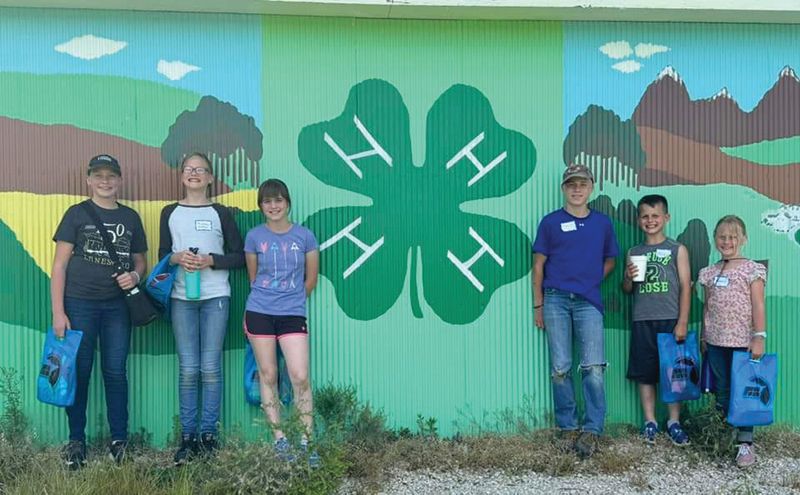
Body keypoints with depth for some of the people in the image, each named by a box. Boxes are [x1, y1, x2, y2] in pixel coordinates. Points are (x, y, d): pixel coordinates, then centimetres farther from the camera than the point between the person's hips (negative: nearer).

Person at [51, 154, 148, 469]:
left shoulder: (130, 217, 10)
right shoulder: (77, 214, 1)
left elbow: (141, 261, 18)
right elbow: (59, 264, -2)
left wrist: (135, 275, -7)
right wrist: (58, 312, -9)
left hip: (117, 305, 2)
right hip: (79, 304, -2)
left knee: (115, 372, 5)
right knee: (78, 372, 4)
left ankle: (119, 440, 14)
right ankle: (76, 441, 15)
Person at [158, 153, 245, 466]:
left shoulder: (221, 213, 6)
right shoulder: (170, 213, 11)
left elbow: (239, 256, 5)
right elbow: (162, 254, 13)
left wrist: (211, 260, -11)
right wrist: (177, 258, -9)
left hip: (215, 297, -1)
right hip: (181, 298, 1)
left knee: (210, 367, -1)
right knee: (188, 368, 1)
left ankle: (208, 433, 8)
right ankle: (188, 435, 8)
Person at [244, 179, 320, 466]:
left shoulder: (304, 236, 0)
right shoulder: (254, 236, 1)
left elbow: (311, 280, 9)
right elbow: (253, 277, 12)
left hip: (293, 314, -1)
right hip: (259, 313, 1)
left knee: (300, 377, -7)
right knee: (268, 375, 6)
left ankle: (307, 442, 4)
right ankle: (279, 439, 17)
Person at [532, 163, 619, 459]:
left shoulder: (602, 223, 11)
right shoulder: (551, 222, 6)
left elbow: (610, 260, 22)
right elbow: (538, 265, 6)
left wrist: (592, 280, 4)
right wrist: (538, 305, 3)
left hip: (589, 302, 1)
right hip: (556, 300, -1)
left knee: (594, 367, -8)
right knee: (560, 368, 1)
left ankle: (592, 430, -3)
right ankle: (567, 428, 12)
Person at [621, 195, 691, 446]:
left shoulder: (677, 250, 3)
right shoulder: (634, 253, 11)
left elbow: (685, 287, -1)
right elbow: (627, 290, 16)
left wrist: (682, 322, -8)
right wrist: (628, 278, -7)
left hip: (670, 321, -2)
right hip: (642, 321, 3)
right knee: (645, 373, 5)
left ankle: (674, 422, 13)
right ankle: (650, 422, 15)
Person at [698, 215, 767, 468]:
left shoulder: (752, 270, -3)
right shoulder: (710, 273, 10)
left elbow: (758, 306, -7)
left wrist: (759, 337, -13)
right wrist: (704, 338, 12)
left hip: (742, 340, -4)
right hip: (716, 342, 4)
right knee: (722, 392, 10)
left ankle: (745, 443, 5)